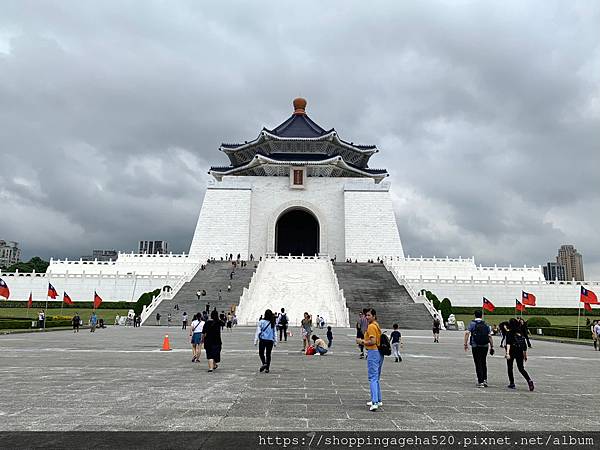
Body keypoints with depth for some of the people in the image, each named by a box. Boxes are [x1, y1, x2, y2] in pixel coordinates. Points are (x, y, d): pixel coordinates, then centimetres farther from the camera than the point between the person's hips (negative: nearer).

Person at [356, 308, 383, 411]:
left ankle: (375, 403, -16)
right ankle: (378, 400, 27)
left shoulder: (371, 326, -14)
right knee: (376, 378, 19)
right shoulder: (377, 325, 17)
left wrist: (362, 342, -10)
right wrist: (364, 341, 18)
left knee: (373, 378, -11)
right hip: (379, 353, 10)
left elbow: (373, 341, -22)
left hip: (373, 353, -10)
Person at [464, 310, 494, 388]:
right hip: (485, 346, 3)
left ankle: (480, 382, 1)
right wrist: (492, 347, 7)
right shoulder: (486, 325, 8)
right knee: (484, 363, 18)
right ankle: (485, 380, 16)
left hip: (475, 346, -3)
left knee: (478, 364, 1)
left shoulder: (472, 324, -2)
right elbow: (490, 336, 4)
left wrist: (466, 344, -11)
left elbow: (467, 333, -14)